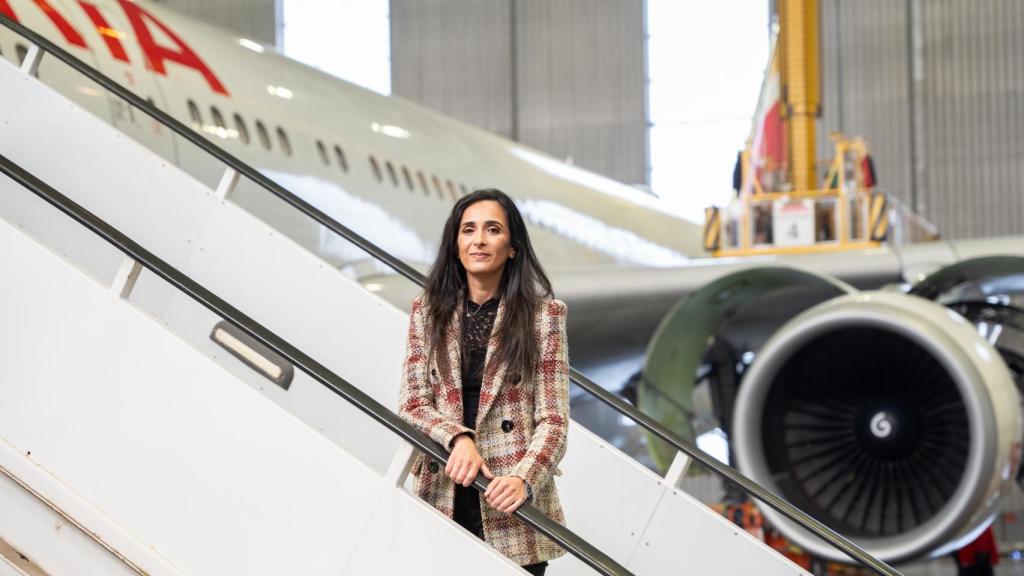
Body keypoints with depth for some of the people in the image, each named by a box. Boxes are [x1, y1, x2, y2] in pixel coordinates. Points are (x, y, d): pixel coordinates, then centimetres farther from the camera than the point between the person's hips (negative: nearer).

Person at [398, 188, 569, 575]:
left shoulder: (543, 313, 0)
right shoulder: (428, 310, 7)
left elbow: (553, 419, -4)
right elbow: (411, 404, 3)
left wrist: (524, 479, -20)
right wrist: (458, 437, -16)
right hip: (442, 499, 2)